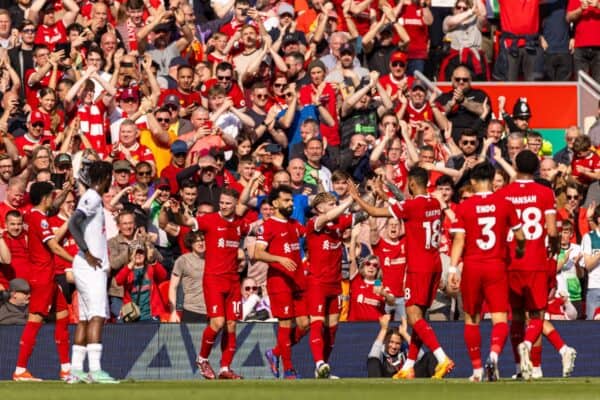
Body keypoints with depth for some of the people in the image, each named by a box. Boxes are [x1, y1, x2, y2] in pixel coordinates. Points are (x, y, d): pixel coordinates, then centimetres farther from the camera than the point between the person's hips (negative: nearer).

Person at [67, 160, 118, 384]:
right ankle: (95, 370, -23)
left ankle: (76, 371, 9)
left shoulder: (93, 198, 18)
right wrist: (88, 254, -21)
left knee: (85, 318, 9)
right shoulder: (92, 198, -10)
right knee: (97, 315, -15)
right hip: (91, 266, -10)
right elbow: (73, 223, -22)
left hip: (93, 266, 10)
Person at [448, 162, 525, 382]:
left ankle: (477, 369, 16)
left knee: (471, 319, 13)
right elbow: (520, 236, 7)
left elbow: (459, 240, -8)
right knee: (500, 319, -3)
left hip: (471, 267, 0)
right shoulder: (504, 204, 1)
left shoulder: (463, 207, -2)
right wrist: (520, 250, 28)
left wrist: (453, 269, -9)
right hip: (496, 266, 0)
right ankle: (494, 353, -32)